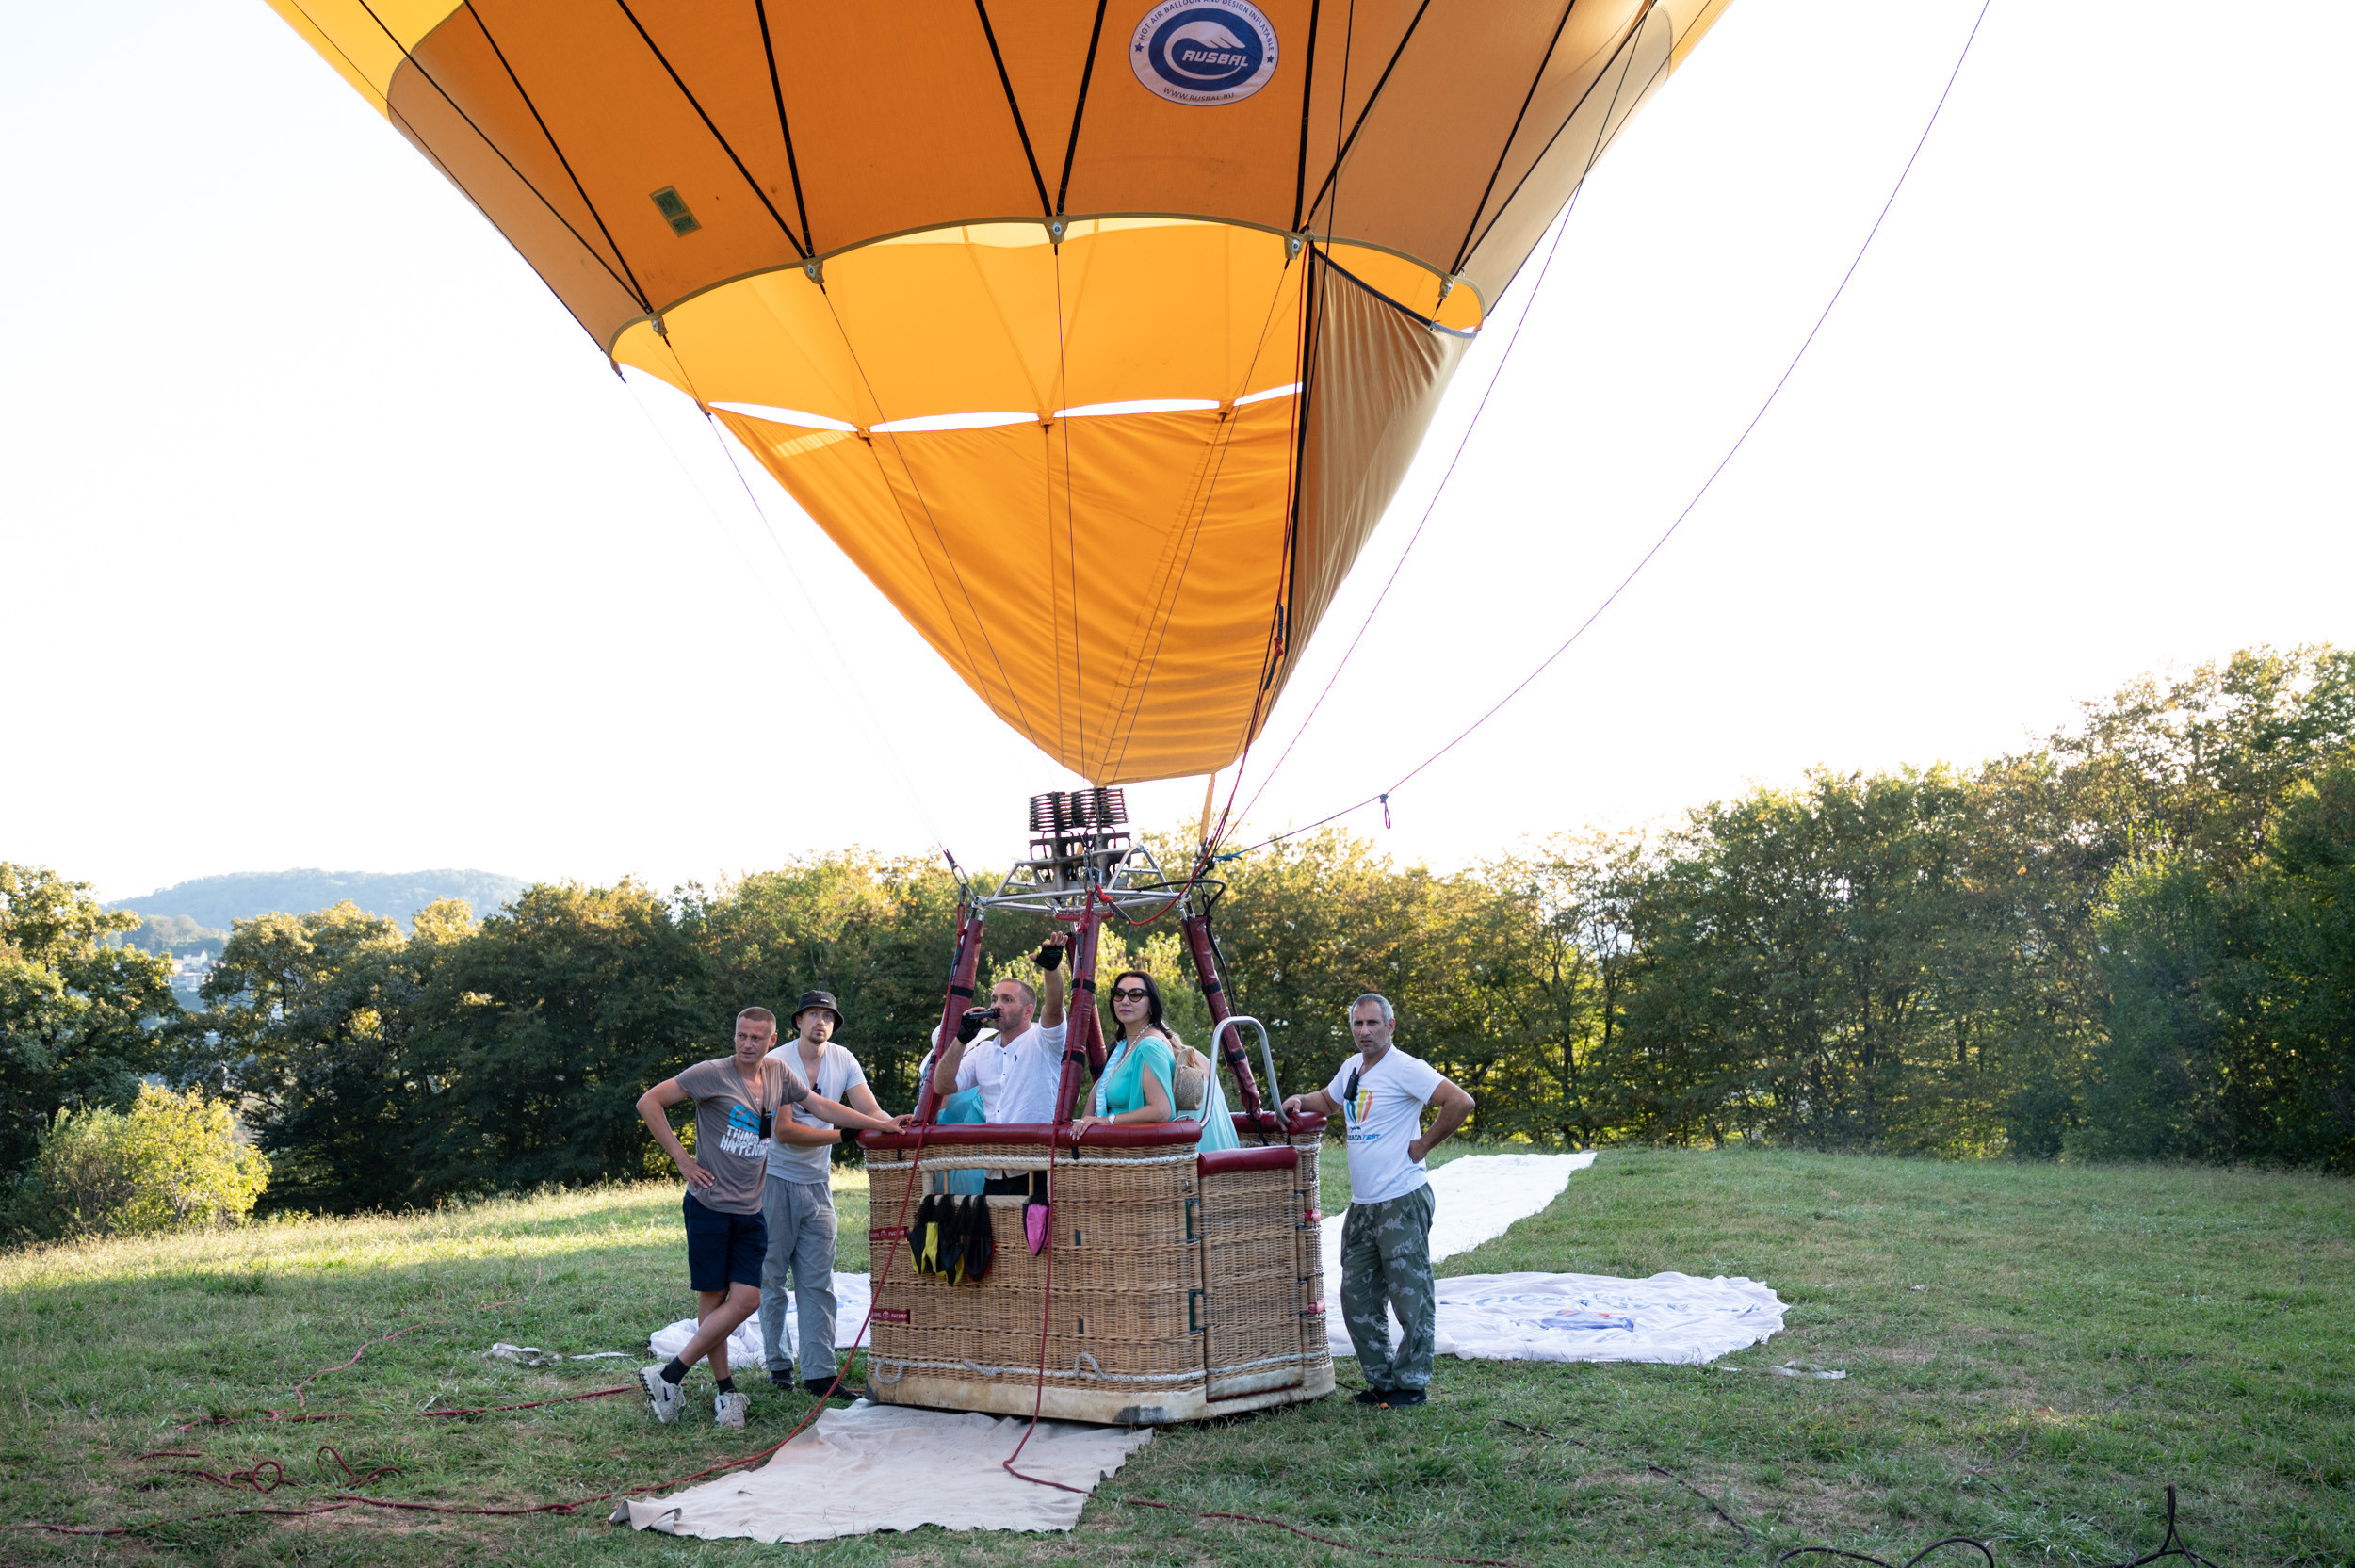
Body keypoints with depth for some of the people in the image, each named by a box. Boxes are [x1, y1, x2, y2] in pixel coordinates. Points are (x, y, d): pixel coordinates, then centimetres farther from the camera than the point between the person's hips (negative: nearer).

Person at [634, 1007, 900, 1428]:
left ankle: (670, 1376, 3)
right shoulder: (713, 1074, -7)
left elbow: (822, 1106, 18)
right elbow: (649, 1102, -8)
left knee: (746, 1299, -5)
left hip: (750, 1211, 5)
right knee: (713, 1298, 0)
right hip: (709, 1205, -5)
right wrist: (681, 1158, -10)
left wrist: (880, 1125, 14)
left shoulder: (779, 1075, 9)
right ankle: (725, 1390, 10)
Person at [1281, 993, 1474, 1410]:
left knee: (1411, 1298, -1)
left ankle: (1411, 1383, 9)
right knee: (1358, 1300, 12)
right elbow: (1329, 1100, 34)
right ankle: (1381, 1380, 22)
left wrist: (1424, 1144, -15)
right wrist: (1301, 1101, 14)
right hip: (1361, 1205, 9)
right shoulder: (1351, 1068, 13)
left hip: (1402, 1203, -9)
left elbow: (1460, 1102, -21)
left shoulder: (1404, 1069, -12)